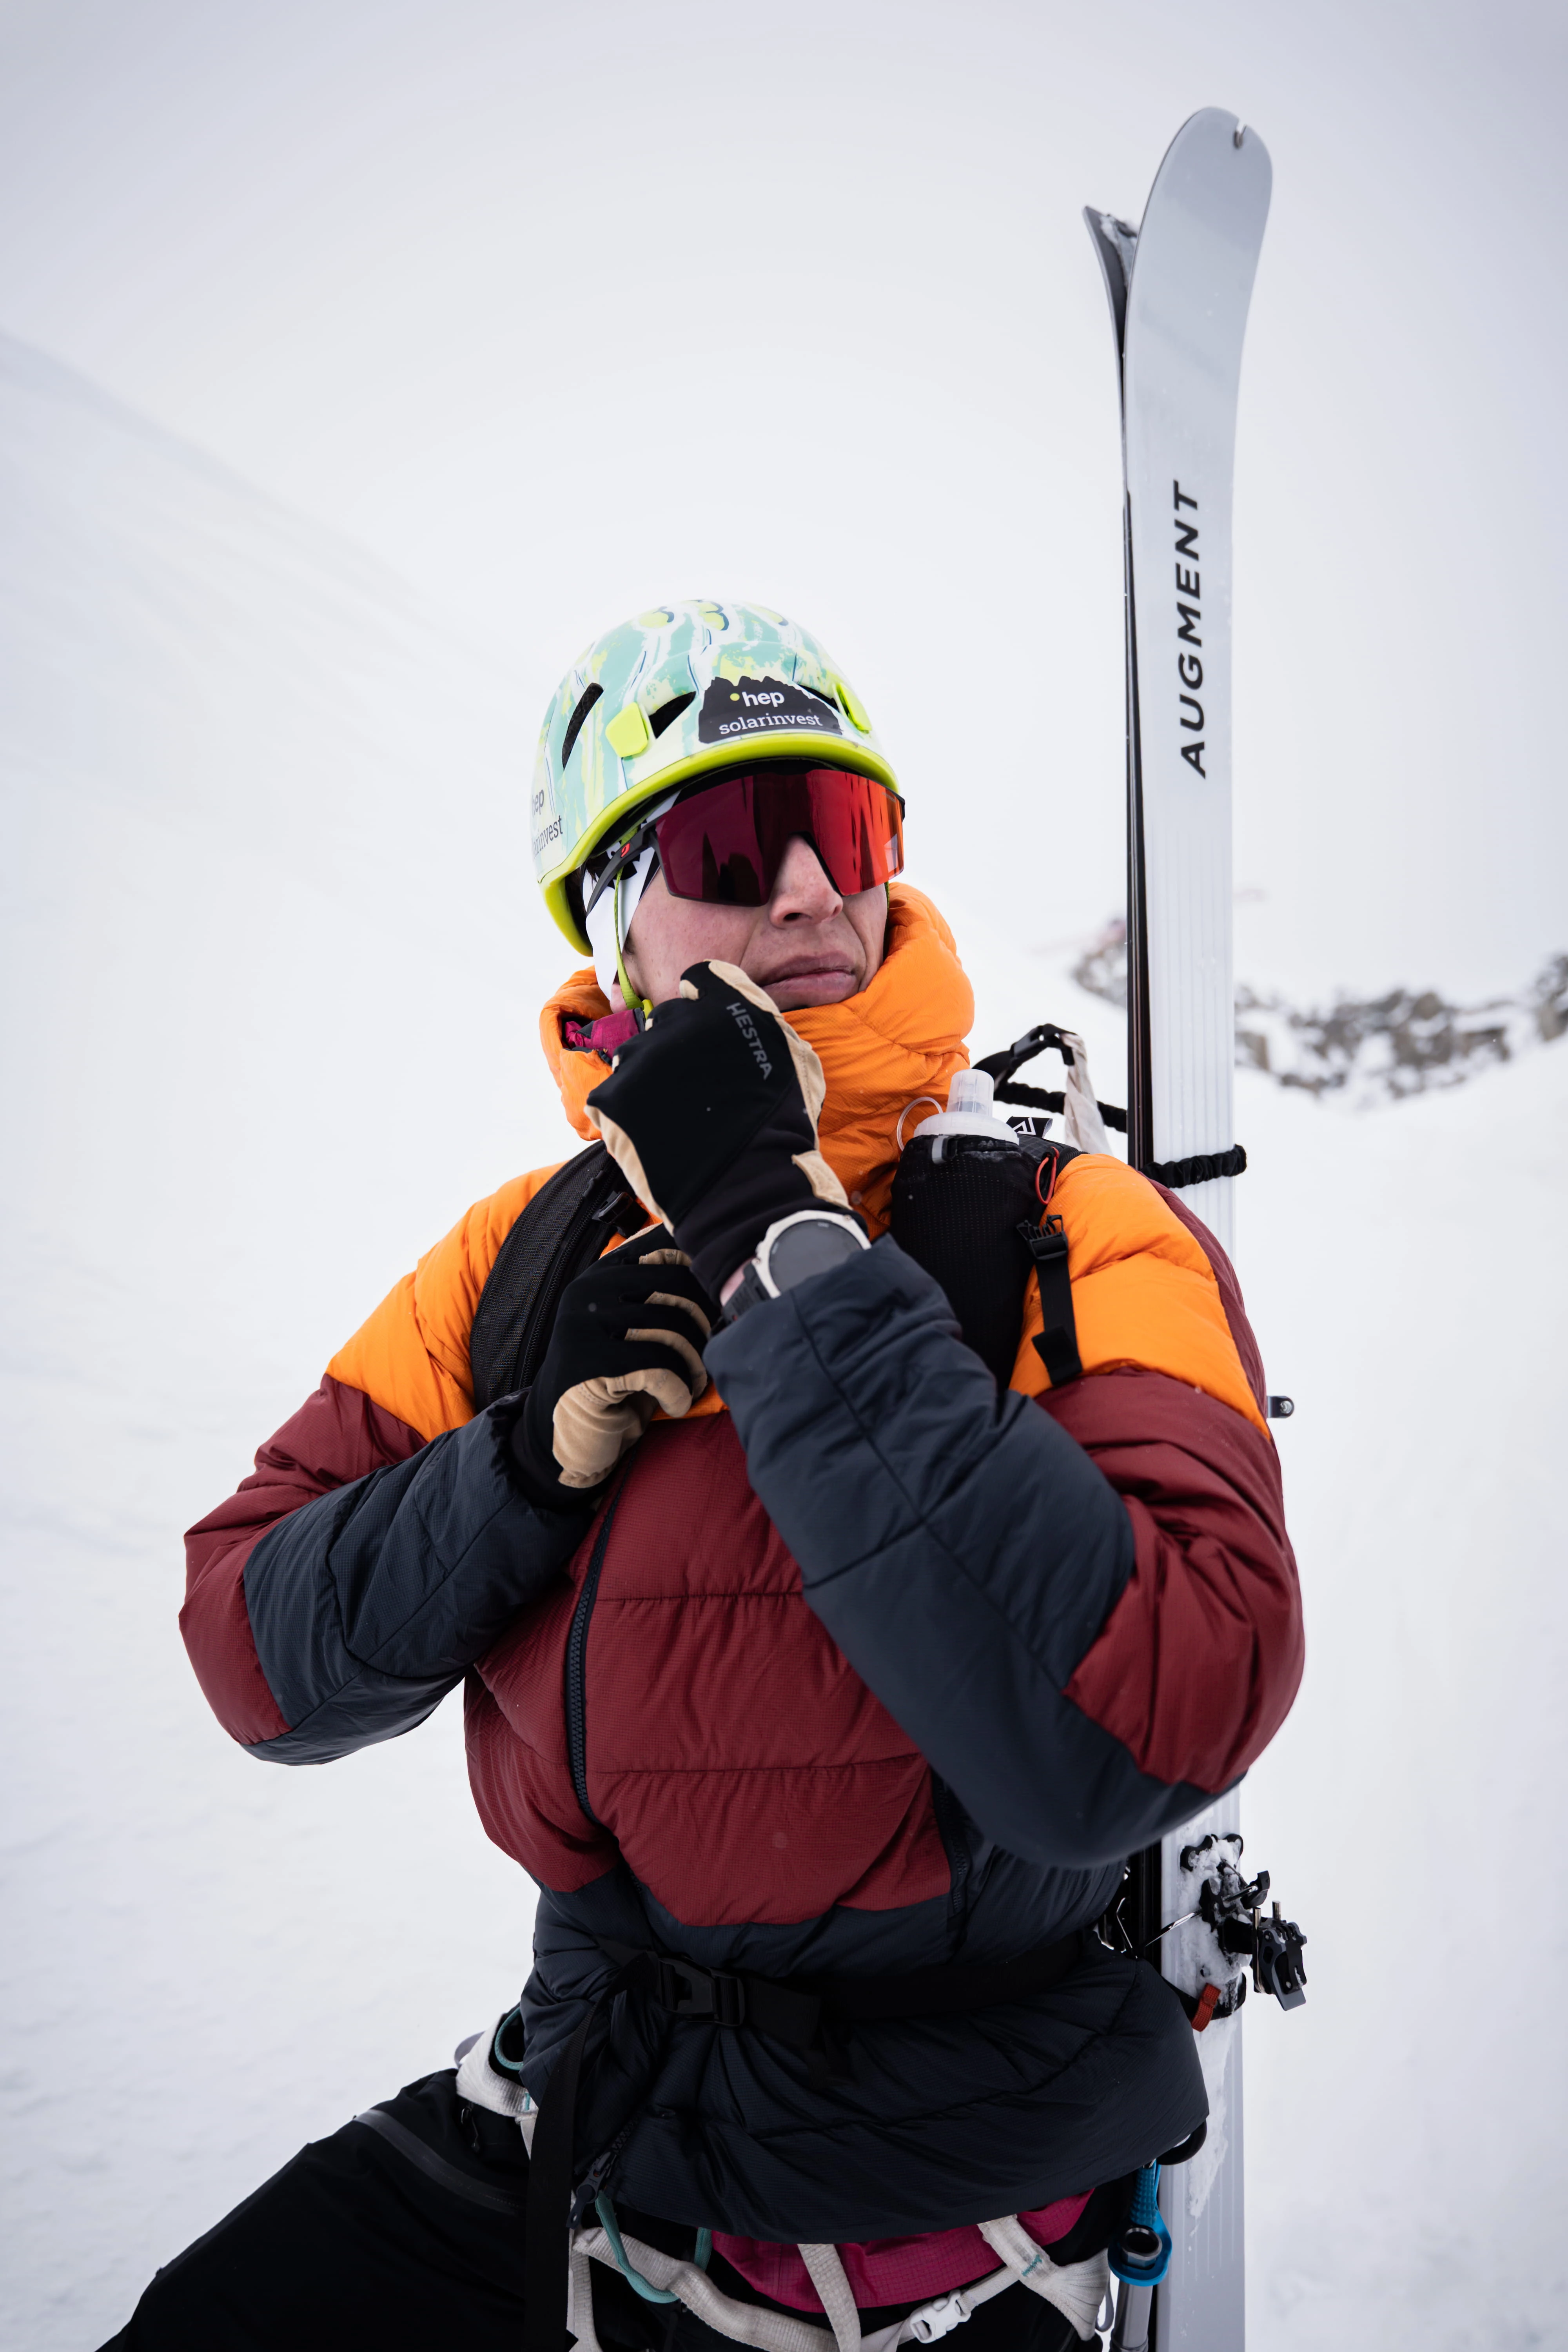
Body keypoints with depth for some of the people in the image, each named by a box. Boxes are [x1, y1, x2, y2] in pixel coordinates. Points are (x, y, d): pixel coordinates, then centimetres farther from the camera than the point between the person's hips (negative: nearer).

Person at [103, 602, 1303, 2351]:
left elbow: (1129, 1743, -32)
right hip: (573, 2115, 4)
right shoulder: (526, 1252, -3)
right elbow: (254, 1660, -3)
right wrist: (534, 1459, -20)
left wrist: (781, 1242, -31)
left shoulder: (1084, 1237, -17)